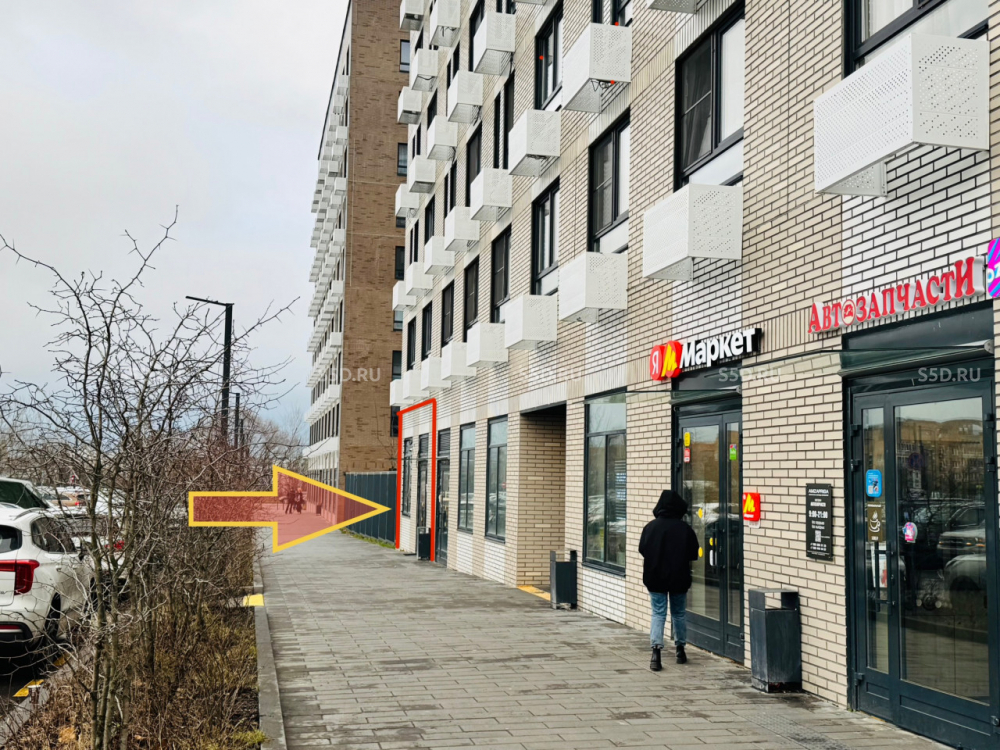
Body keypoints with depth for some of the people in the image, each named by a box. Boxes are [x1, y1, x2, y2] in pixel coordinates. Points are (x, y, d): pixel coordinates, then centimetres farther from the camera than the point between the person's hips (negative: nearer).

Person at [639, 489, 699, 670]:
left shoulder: (650, 527, -7)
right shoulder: (685, 528, -9)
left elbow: (642, 550, 2)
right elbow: (694, 554, -4)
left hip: (655, 577, 0)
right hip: (679, 578, 0)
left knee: (658, 614, 2)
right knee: (679, 613, 15)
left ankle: (656, 651, -13)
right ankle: (680, 649, 24)